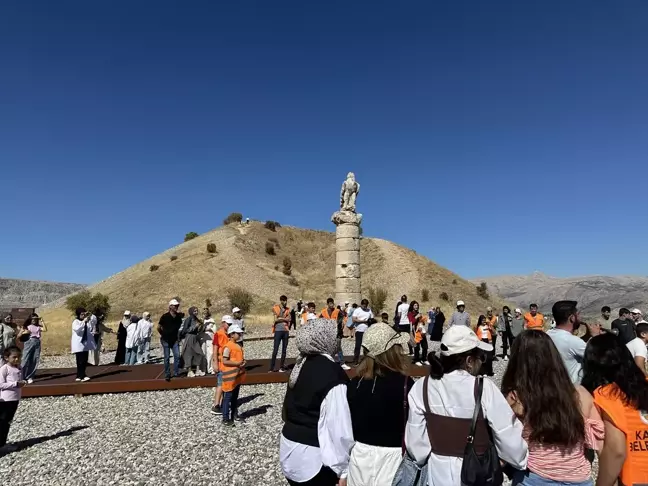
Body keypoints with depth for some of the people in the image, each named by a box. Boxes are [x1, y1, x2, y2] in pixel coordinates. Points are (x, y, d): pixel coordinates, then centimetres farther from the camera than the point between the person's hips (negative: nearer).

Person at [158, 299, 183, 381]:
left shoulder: (179, 316, -1)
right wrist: (162, 334, 6)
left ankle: (176, 373, 10)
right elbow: (159, 327, -2)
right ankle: (167, 375, 10)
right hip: (166, 340, -3)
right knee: (167, 357, 1)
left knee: (177, 356, -2)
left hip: (174, 340, 3)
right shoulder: (165, 316, -13)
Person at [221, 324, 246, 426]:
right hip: (230, 375, -9)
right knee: (228, 397, 0)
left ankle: (235, 414, 29)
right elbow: (224, 361, -21)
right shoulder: (228, 347, -17)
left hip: (238, 374, 9)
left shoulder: (238, 345, 10)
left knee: (235, 396, 18)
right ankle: (225, 418, 8)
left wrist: (243, 362, 1)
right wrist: (237, 363, -23)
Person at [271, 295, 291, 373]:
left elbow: (289, 319, 0)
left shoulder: (287, 309, 12)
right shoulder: (275, 308, -1)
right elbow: (276, 319, -11)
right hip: (278, 331, -4)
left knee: (284, 350, 6)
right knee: (275, 350, -6)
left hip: (286, 331, 4)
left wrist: (280, 318, -11)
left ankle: (282, 367, 13)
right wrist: (284, 319, -6)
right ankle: (271, 368, 0)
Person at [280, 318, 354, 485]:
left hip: (290, 448, 7)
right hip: (313, 457, -7)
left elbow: (290, 406, 8)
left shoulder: (301, 364, -1)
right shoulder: (333, 374, -24)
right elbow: (337, 425, -23)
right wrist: (343, 469, -14)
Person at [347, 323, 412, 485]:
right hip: (391, 456, -4)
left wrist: (350, 449, 15)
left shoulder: (355, 383, -6)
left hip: (360, 453, 4)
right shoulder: (404, 384, -18)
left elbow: (348, 422, 2)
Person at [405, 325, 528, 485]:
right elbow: (509, 437, -15)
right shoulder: (484, 388, -23)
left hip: (439, 472, 2)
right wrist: (522, 460, 5)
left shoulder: (422, 387, -14)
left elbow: (415, 439, -7)